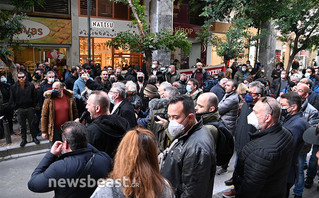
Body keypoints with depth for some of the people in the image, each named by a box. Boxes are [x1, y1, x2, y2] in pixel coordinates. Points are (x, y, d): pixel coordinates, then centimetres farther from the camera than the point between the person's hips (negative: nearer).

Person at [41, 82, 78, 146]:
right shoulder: (49, 99, -8)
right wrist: (44, 131, -6)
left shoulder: (69, 98, -2)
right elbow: (44, 116, -5)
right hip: (54, 130, -2)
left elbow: (75, 113, 7)